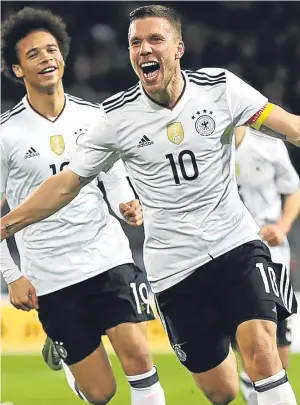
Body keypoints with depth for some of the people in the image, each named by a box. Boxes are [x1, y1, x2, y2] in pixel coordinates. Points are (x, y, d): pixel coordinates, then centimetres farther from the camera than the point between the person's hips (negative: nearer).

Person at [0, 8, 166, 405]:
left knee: (138, 356, -16)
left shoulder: (94, 116, 3)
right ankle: (61, 350, 35)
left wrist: (127, 206, -6)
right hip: (51, 278, -2)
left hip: (108, 257, 2)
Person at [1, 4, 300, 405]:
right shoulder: (118, 115, -2)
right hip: (175, 267, 0)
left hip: (236, 243, 0)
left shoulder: (219, 86, -4)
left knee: (261, 349, -23)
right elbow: (67, 183, 5)